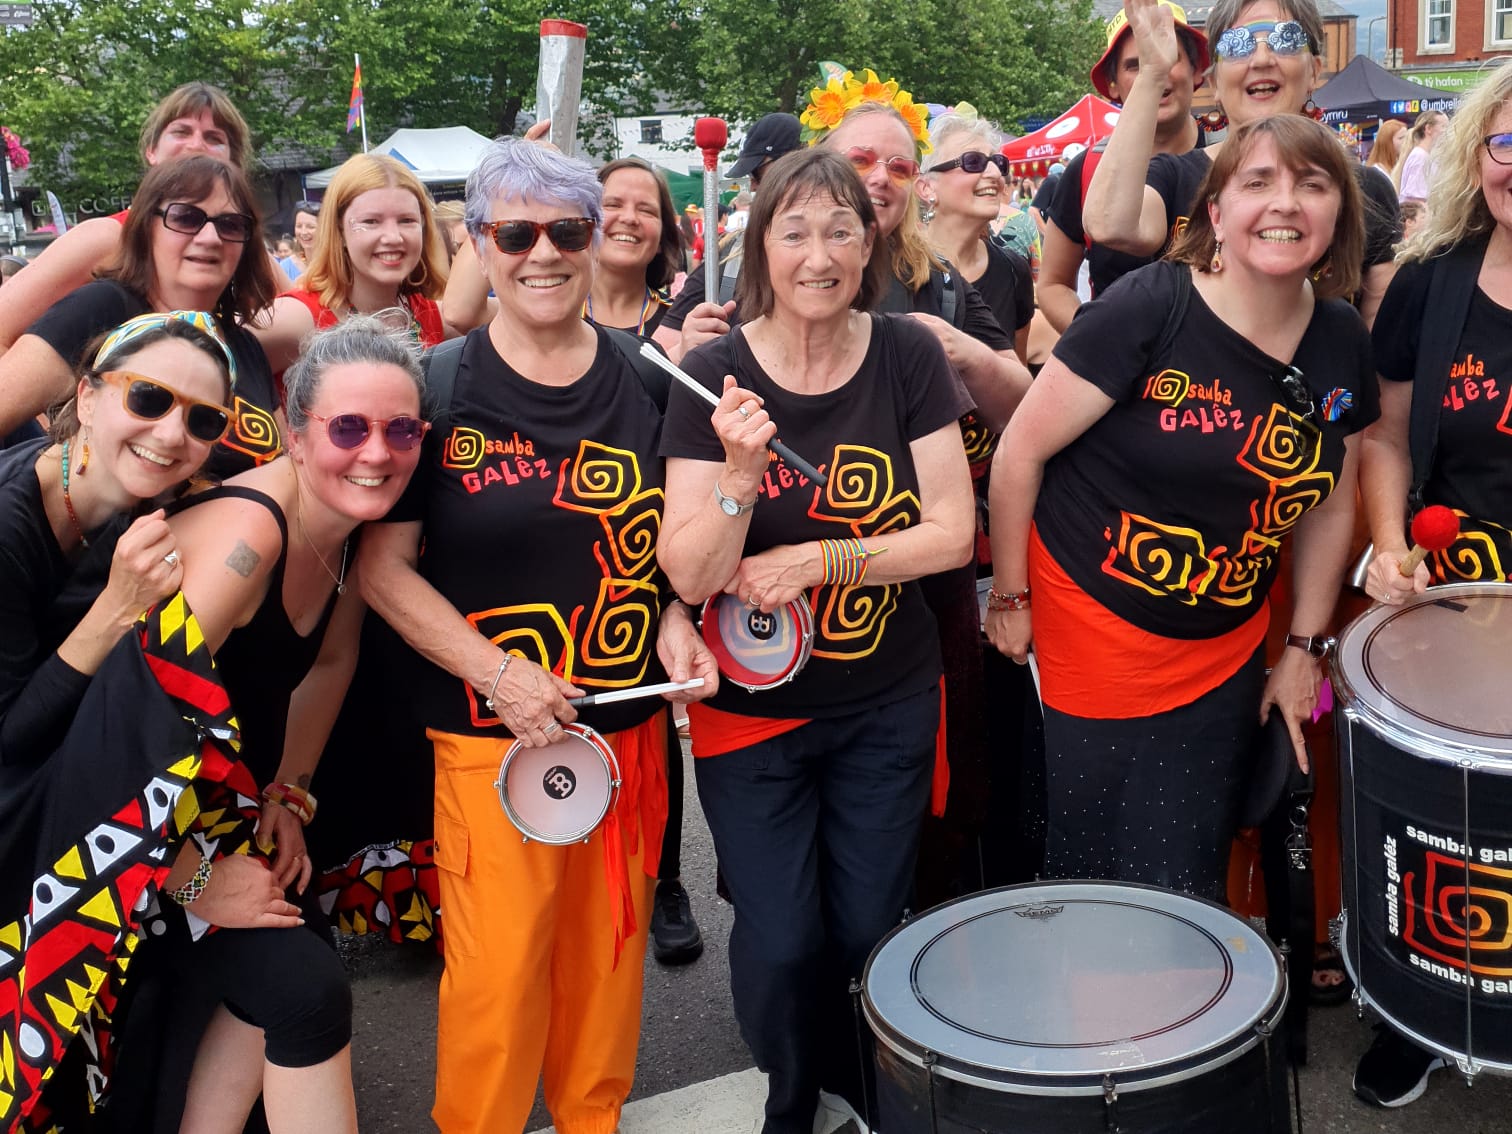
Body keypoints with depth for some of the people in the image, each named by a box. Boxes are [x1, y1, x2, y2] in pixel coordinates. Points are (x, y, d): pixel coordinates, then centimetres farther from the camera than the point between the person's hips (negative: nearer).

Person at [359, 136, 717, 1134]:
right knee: (496, 977, 3)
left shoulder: (647, 383, 3)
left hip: (630, 725, 3)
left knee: (608, 956, 15)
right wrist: (497, 671, -16)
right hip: (492, 734, -3)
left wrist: (675, 621, -6)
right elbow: (383, 566, -5)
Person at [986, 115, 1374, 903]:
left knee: (1183, 888, 11)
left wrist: (1304, 646, 11)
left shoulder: (1342, 344, -1)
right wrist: (1009, 597, -6)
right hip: (1090, 629, -4)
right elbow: (1021, 450, -12)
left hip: (1226, 654, 5)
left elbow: (1330, 503, 11)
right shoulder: (1147, 310, -18)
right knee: (1087, 873, 9)